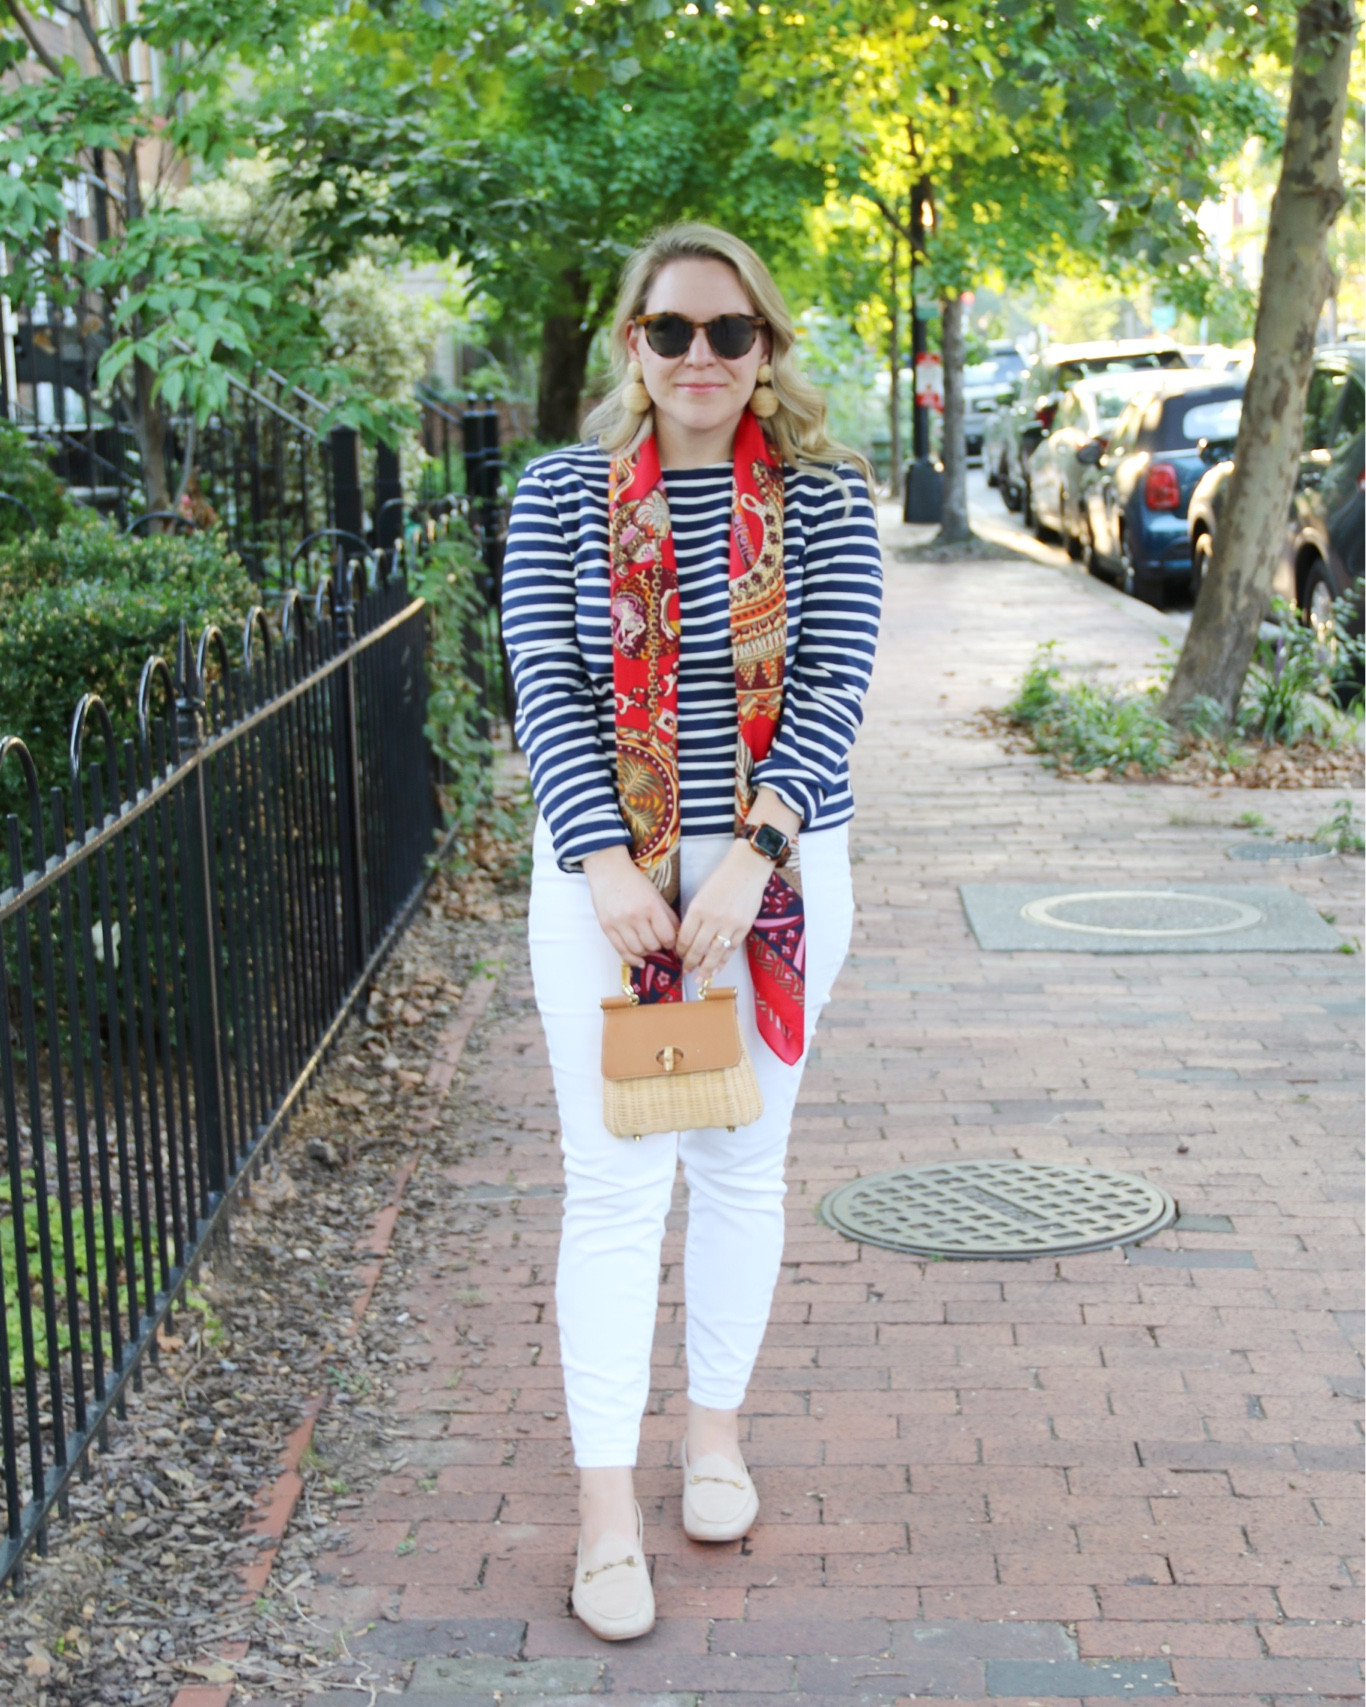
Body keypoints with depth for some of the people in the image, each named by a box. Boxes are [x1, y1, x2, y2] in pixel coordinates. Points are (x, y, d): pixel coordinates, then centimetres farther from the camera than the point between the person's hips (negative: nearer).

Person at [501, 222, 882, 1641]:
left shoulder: (823, 498, -1)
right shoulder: (561, 495, -1)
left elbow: (833, 688, -9)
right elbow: (546, 690, -7)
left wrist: (750, 854, -21)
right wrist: (610, 867, -19)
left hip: (778, 872, 1)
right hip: (604, 873, -1)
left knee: (742, 1161, 14)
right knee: (615, 1181, 0)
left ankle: (716, 1426, 34)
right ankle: (606, 1503, 9)